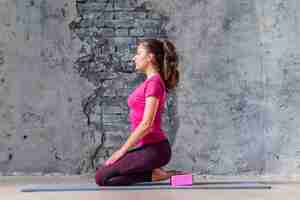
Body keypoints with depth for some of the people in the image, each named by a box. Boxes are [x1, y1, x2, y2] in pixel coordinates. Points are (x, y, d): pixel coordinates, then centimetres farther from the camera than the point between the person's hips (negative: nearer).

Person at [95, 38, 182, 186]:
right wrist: (124, 150, 16)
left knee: (101, 177, -11)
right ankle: (155, 172, 8)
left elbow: (146, 124, -20)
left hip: (153, 149, -10)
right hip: (148, 147, 10)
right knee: (103, 170, 14)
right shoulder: (150, 82, 16)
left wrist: (122, 150, -15)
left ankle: (154, 174, -7)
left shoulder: (154, 82, -14)